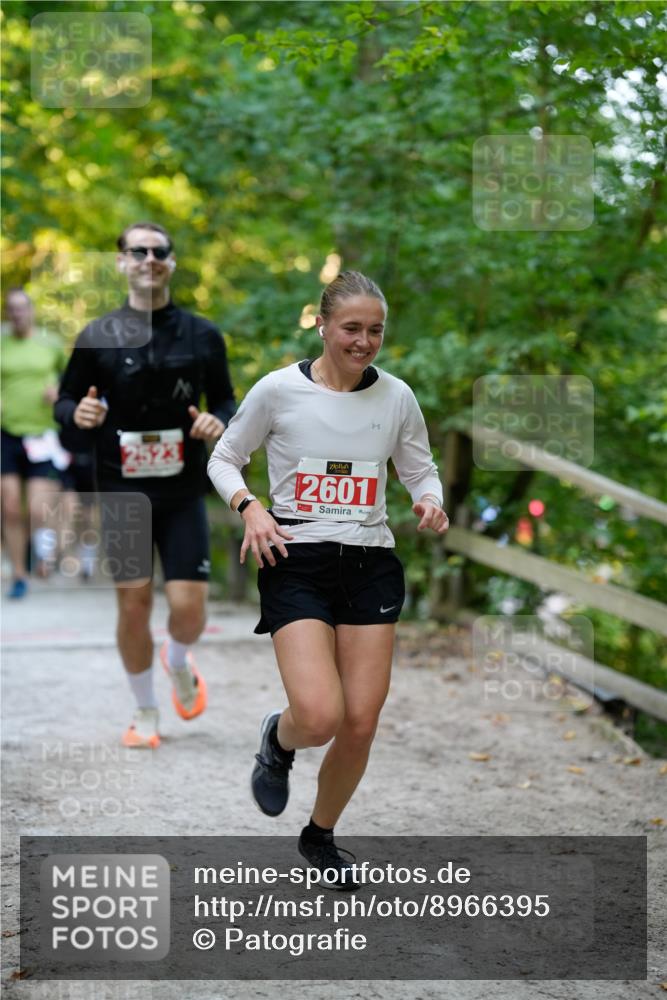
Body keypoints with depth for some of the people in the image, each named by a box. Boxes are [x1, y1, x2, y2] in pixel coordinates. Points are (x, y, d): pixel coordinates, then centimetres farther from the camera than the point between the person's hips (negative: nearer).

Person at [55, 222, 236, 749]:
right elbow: (65, 404, 7)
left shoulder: (202, 335, 2)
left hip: (183, 494, 0)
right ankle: (146, 712, 23)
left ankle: (179, 662, 29)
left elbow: (225, 402, 12)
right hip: (122, 494, 0)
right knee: (133, 605, 1)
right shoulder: (97, 337, 0)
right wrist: (78, 415, -16)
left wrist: (220, 423, -11)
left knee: (189, 606, -7)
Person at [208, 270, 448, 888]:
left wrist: (429, 501, -9)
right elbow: (224, 459, 5)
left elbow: (421, 471, 14)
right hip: (296, 563, -3)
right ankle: (278, 741, 20)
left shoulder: (396, 396, 3)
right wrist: (249, 508, -13)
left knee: (361, 723, 1)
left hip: (371, 565, 3)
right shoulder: (279, 390, -6)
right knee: (320, 717, -20)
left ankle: (320, 836, 28)